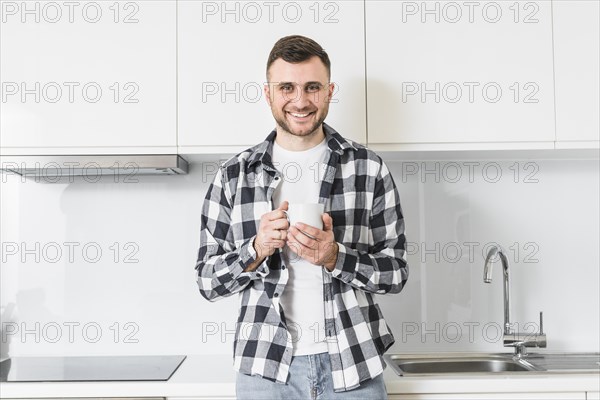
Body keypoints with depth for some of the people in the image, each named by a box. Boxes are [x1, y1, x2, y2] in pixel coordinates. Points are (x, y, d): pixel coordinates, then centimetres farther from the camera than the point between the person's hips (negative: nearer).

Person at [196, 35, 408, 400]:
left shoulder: (369, 168, -2)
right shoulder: (234, 175, -1)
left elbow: (396, 271, -2)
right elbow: (208, 281, 1)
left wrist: (334, 256, -19)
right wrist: (257, 249, -17)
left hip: (354, 363, 0)